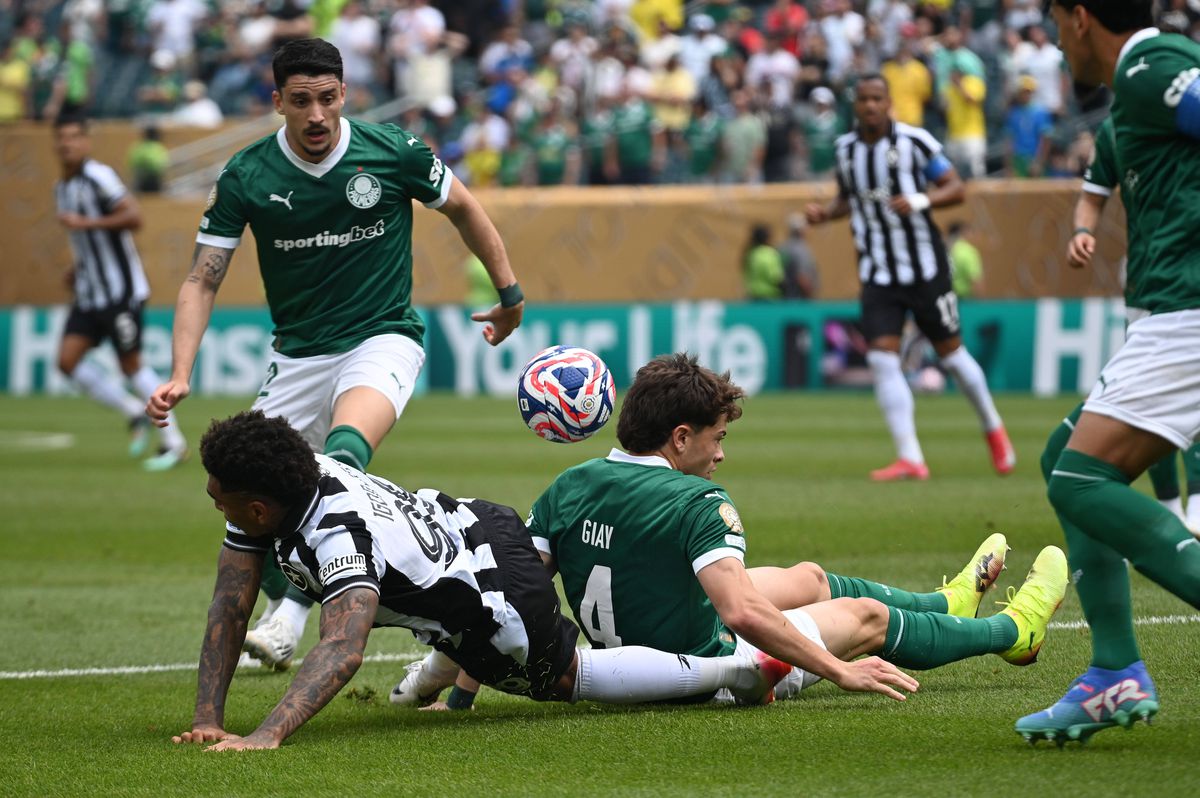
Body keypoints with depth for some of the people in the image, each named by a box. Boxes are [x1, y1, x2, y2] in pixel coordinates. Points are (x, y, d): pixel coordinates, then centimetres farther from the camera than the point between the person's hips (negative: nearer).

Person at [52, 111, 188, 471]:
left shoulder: (99, 177, -13)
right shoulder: (62, 188, 14)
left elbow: (133, 217, -24)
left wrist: (85, 223, -24)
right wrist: (78, 268, 14)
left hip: (121, 290, -8)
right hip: (89, 292, 8)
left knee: (130, 362, -5)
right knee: (68, 359, -4)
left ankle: (174, 441, 5)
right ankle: (134, 413, 10)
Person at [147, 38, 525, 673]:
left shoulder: (392, 152, -10)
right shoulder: (245, 177, -7)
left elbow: (462, 208, 9)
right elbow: (202, 280, -5)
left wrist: (509, 293, 16)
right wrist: (179, 376, -17)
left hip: (382, 339, -3)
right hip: (297, 353, 3)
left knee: (344, 448, -32)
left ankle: (291, 617, -39)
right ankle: (280, 604, 27)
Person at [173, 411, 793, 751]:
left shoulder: (337, 535, -37)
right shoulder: (297, 470, -15)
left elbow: (343, 649, -51)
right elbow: (229, 609, -13)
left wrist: (267, 736, -61)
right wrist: (207, 719, -19)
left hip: (502, 601, -7)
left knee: (566, 677, 19)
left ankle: (740, 669, 25)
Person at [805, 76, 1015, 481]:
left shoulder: (913, 141, -9)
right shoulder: (845, 149, 5)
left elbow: (956, 188, -6)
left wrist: (920, 200, -24)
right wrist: (825, 212, 0)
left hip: (925, 269, -3)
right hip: (878, 275, 3)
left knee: (950, 352, 6)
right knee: (882, 357, -11)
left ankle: (993, 429, 31)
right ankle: (910, 459, -11)